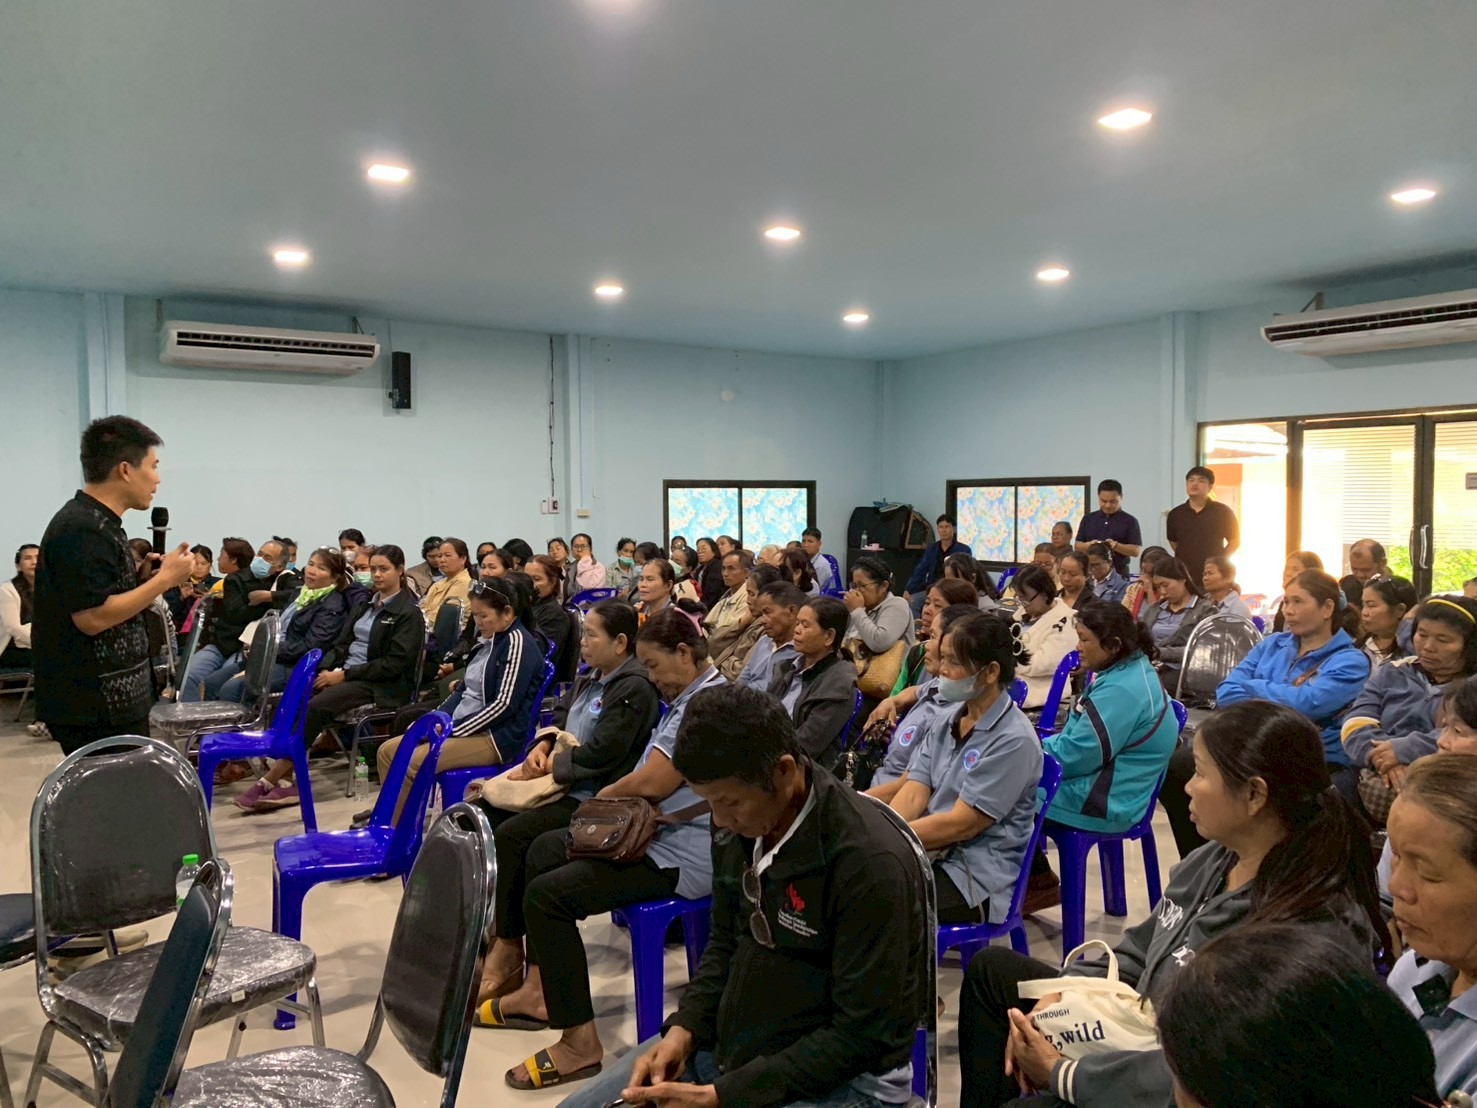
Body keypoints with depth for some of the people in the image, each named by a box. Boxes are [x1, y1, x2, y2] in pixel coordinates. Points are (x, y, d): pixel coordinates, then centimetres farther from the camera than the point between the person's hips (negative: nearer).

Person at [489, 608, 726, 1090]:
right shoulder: (689, 698, 12)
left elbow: (651, 783, -24)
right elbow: (647, 780, 14)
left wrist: (603, 796, -5)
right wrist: (615, 798, -5)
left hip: (683, 855, -11)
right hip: (657, 833, 12)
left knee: (547, 894, -17)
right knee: (545, 849, 16)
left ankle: (580, 1042, -9)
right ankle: (540, 989, 21)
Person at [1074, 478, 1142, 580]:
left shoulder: (1130, 521, 1)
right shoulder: (1088, 519, 10)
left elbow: (1135, 551, -3)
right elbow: (1077, 546, 9)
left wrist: (1116, 546, -20)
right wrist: (1089, 545, -12)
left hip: (1118, 574, -2)